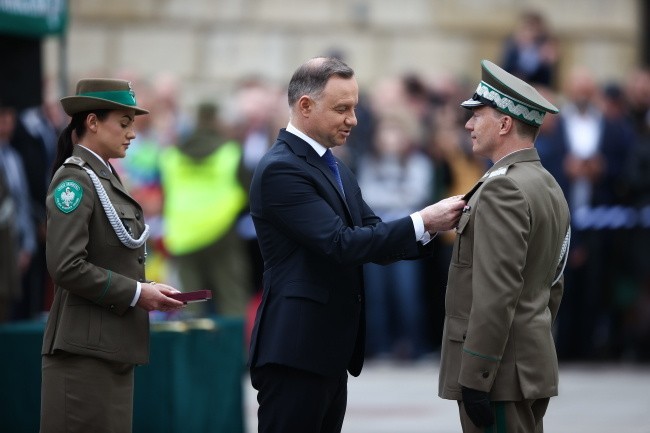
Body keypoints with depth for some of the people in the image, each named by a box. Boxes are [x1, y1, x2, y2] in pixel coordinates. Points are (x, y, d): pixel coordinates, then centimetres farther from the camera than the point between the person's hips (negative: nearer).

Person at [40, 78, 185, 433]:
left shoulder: (105, 178, 17)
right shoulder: (74, 180, -11)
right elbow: (66, 266, -19)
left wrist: (149, 291, 7)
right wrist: (135, 293, -15)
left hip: (114, 345, 9)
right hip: (84, 347, -9)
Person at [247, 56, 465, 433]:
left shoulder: (338, 171, 17)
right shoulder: (280, 169, -14)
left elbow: (373, 237, 11)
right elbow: (341, 244, -22)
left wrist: (429, 228, -7)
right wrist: (422, 223, -22)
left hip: (330, 351, 9)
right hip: (295, 351, -9)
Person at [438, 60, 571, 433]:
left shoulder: (502, 188, -16)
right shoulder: (549, 187, 14)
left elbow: (496, 294, -22)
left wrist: (474, 379, -21)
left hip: (500, 372, -10)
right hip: (534, 364, 10)